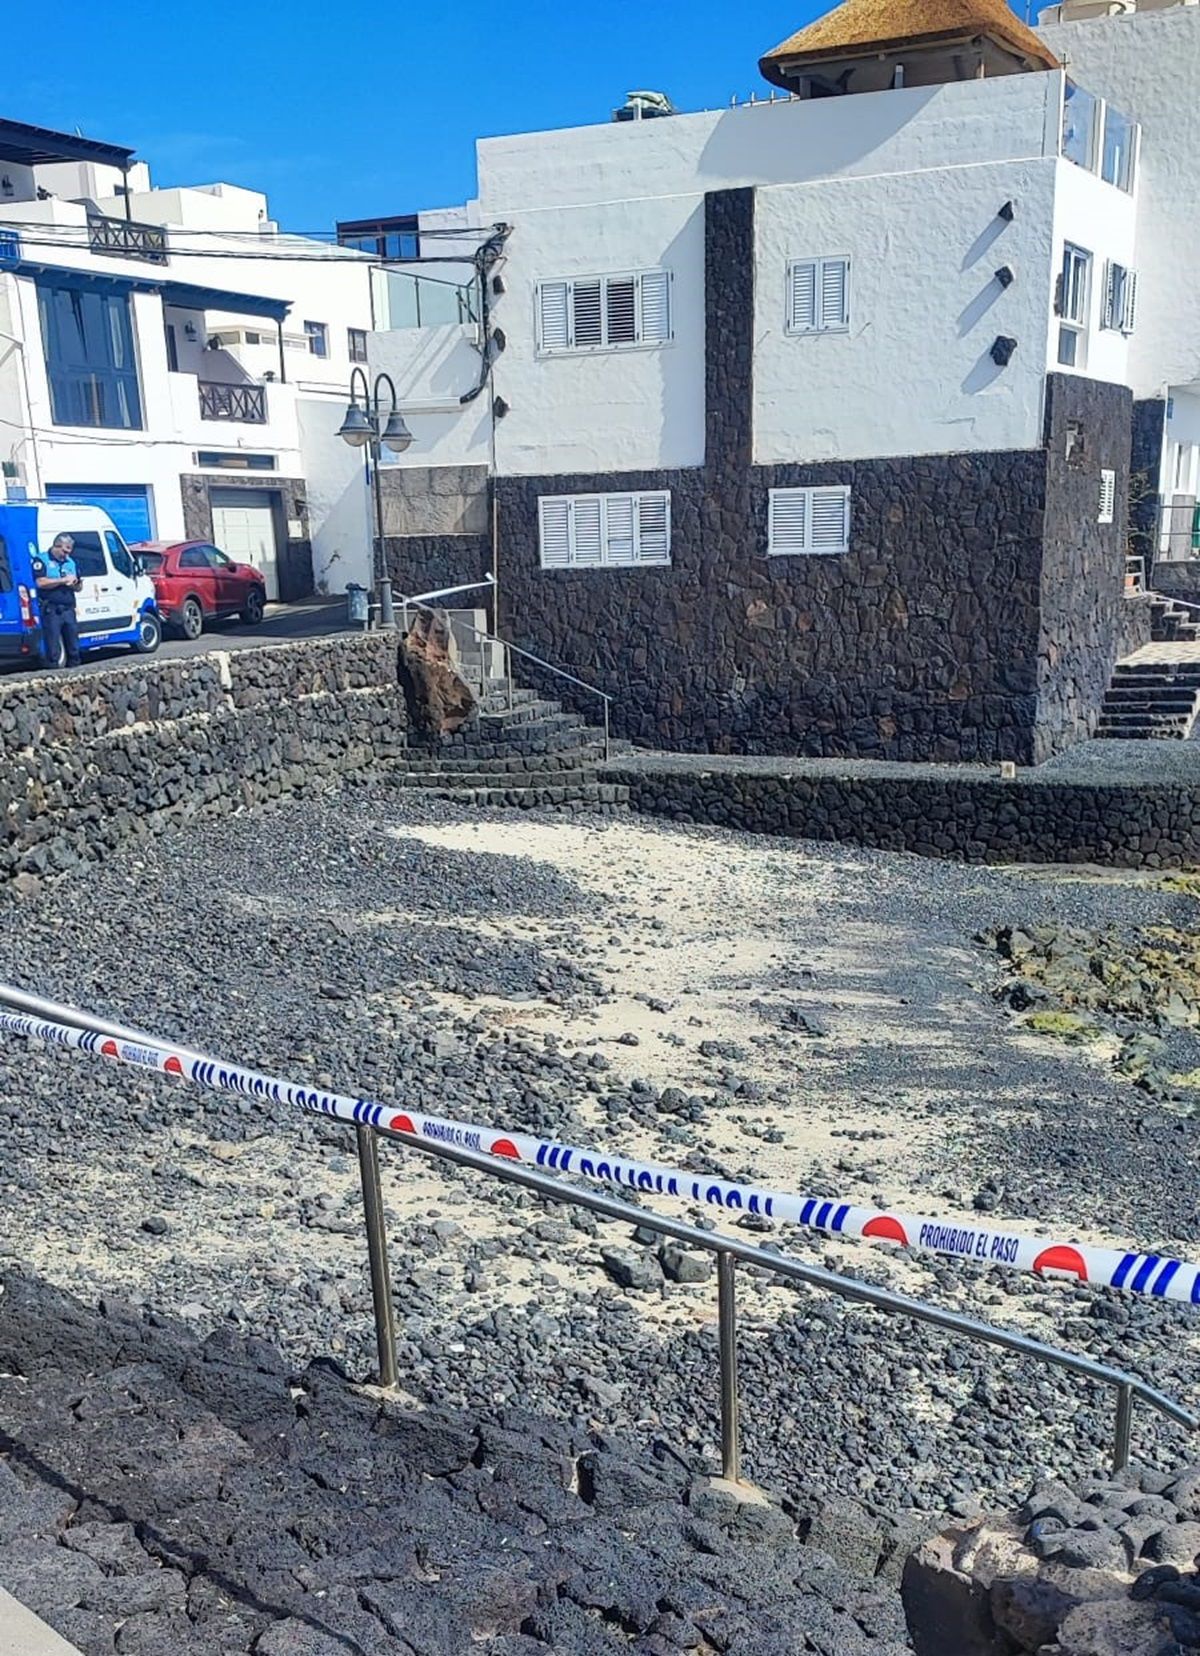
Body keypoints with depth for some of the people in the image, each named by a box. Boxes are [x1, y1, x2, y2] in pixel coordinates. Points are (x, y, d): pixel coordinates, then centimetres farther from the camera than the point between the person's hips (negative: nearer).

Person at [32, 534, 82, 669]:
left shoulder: (70, 562, 18)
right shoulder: (41, 560, -1)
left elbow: (78, 587, 21)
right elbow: (41, 582, -16)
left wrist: (74, 583, -3)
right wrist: (63, 580, -13)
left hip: (68, 610, 6)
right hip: (51, 610, -6)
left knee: (73, 646, 8)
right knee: (53, 649, -4)